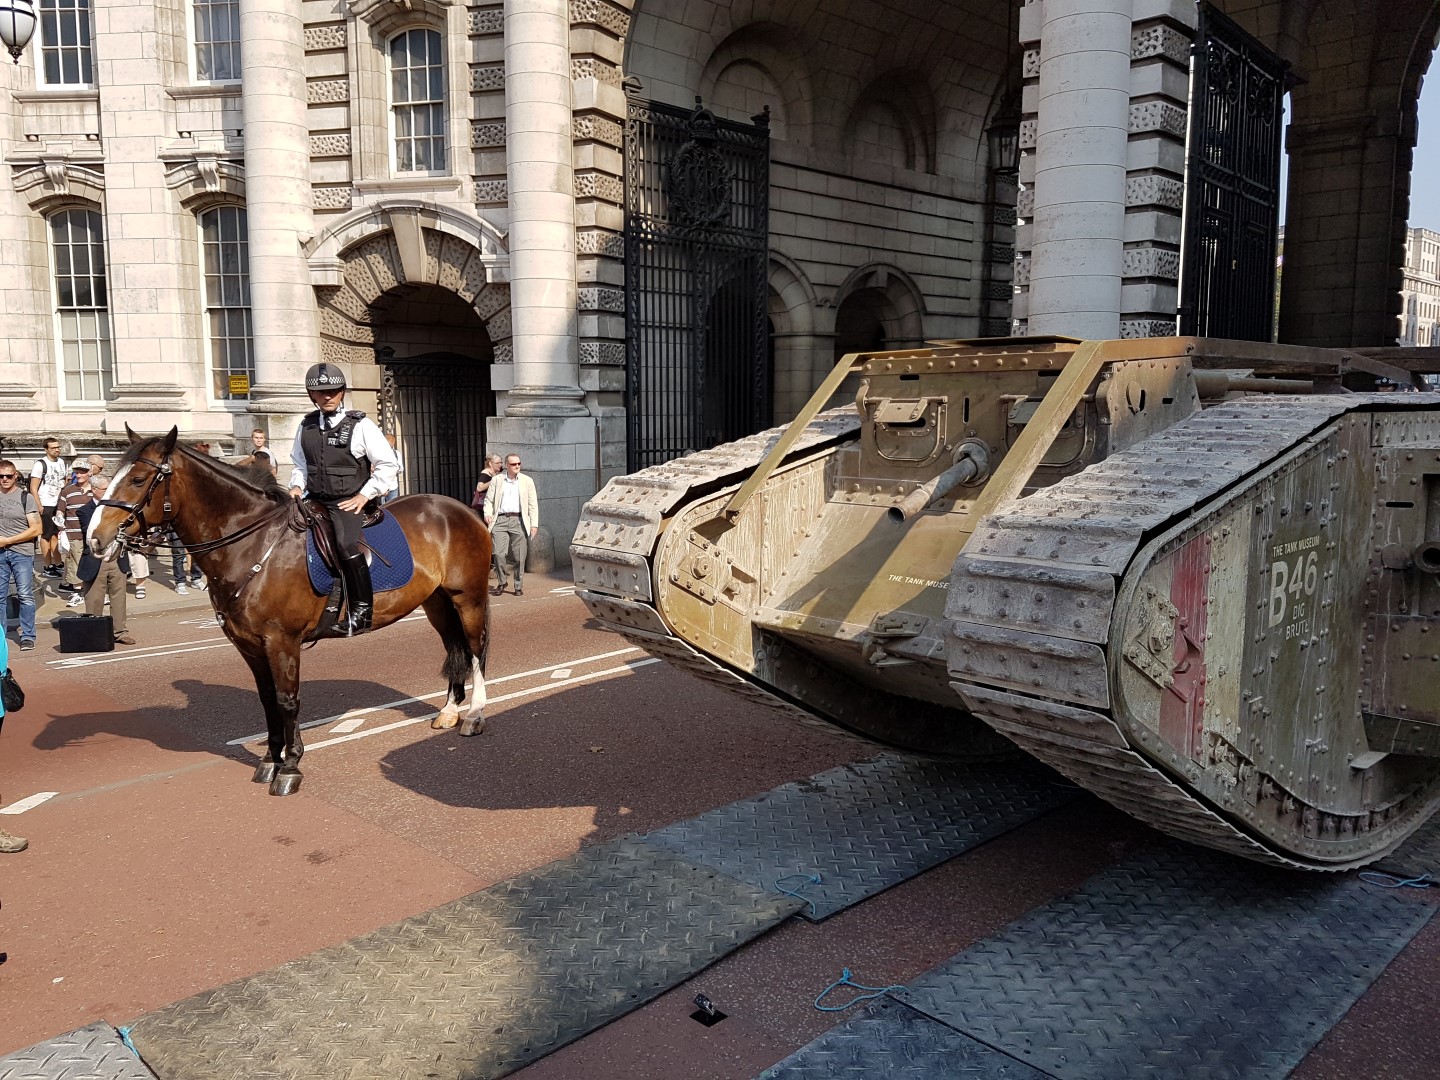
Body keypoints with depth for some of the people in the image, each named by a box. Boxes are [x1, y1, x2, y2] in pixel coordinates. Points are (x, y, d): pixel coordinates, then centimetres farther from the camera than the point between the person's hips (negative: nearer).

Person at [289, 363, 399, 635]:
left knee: (347, 544, -29)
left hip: (349, 502, -6)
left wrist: (365, 495, -11)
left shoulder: (360, 425, -4)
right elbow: (299, 464, 23)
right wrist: (297, 486, 3)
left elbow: (388, 465, -4)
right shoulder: (307, 426, 11)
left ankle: (361, 610, -16)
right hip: (314, 501, 6)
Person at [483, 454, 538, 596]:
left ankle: (518, 586, 12)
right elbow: (489, 499, 14)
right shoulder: (497, 480, 12)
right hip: (500, 520, 0)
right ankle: (502, 582, 12)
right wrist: (488, 514, -6)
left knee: (519, 556, -1)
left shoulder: (527, 481, 10)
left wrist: (534, 524, 0)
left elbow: (533, 504, 8)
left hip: (519, 520, 0)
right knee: (499, 553, -8)